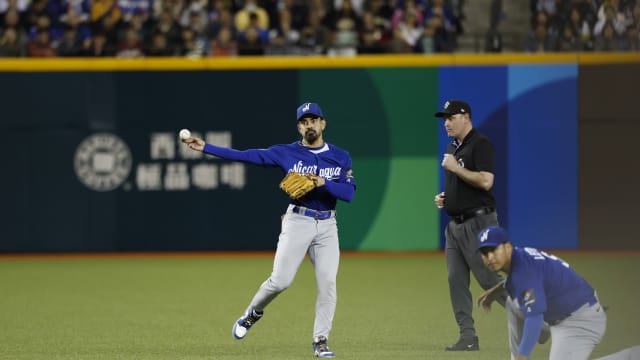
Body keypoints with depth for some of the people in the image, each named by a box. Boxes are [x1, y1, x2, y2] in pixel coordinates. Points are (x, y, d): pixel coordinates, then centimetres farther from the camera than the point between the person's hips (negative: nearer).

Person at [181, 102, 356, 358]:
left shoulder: (341, 157, 5)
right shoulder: (287, 153, 1)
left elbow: (349, 193, -5)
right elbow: (246, 155, -5)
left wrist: (323, 183, -20)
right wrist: (206, 148, -11)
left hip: (327, 226, 2)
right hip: (297, 222, -2)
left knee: (327, 283, -8)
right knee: (280, 280, -10)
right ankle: (253, 313, 19)